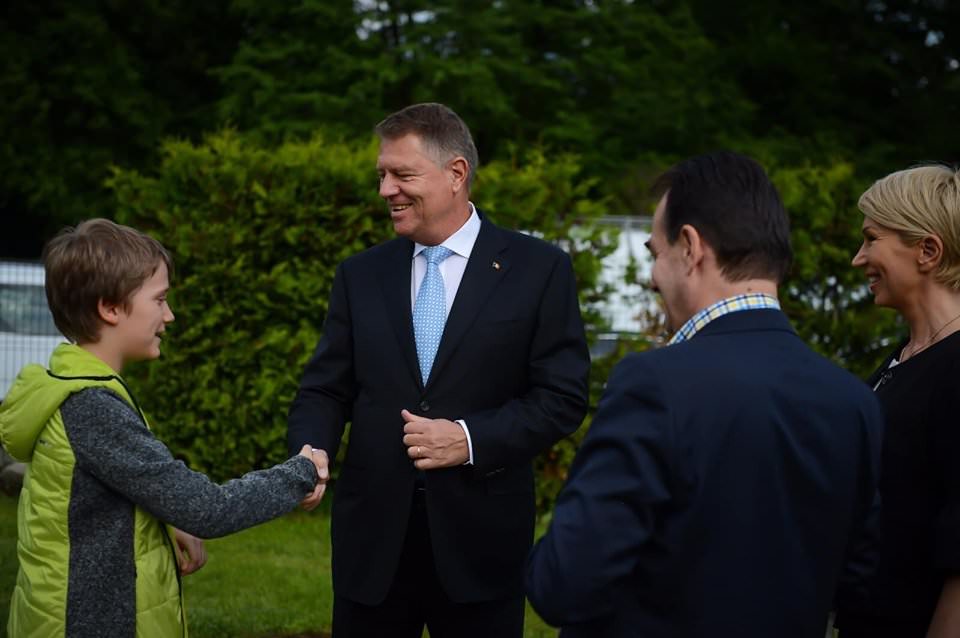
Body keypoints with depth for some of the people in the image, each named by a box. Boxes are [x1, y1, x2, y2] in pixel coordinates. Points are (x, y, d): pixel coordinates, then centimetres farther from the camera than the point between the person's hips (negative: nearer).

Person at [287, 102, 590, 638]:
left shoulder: (539, 269, -1)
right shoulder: (360, 275, 9)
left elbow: (564, 397, -4)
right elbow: (326, 390, 8)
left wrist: (471, 439, -16)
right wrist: (310, 454, -13)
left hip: (480, 536, -2)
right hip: (373, 535, 3)